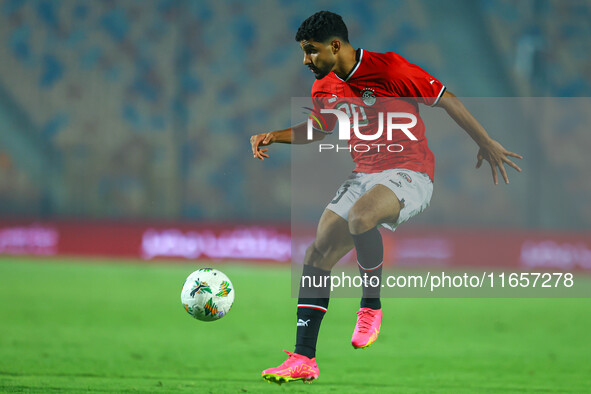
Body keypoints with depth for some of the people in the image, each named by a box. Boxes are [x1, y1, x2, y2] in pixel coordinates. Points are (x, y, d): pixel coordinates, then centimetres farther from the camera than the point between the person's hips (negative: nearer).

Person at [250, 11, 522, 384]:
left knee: (359, 216, -38)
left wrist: (486, 144, -5)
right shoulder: (325, 88, 6)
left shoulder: (388, 68, -15)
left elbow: (447, 100, -8)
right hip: (364, 176, 7)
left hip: (409, 174, -7)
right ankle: (303, 359, -1)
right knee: (316, 256, -5)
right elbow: (318, 129, 25)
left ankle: (371, 307, -16)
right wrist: (274, 137, 7)